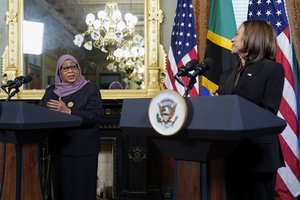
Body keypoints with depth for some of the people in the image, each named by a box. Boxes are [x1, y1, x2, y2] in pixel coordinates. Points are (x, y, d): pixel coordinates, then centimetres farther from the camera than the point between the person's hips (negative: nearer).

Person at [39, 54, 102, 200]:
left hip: (82, 149, -4)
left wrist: (68, 111, -24)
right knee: (60, 188, 11)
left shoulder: (90, 89, -3)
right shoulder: (51, 90, 12)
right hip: (58, 148, 4)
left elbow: (94, 116, -15)